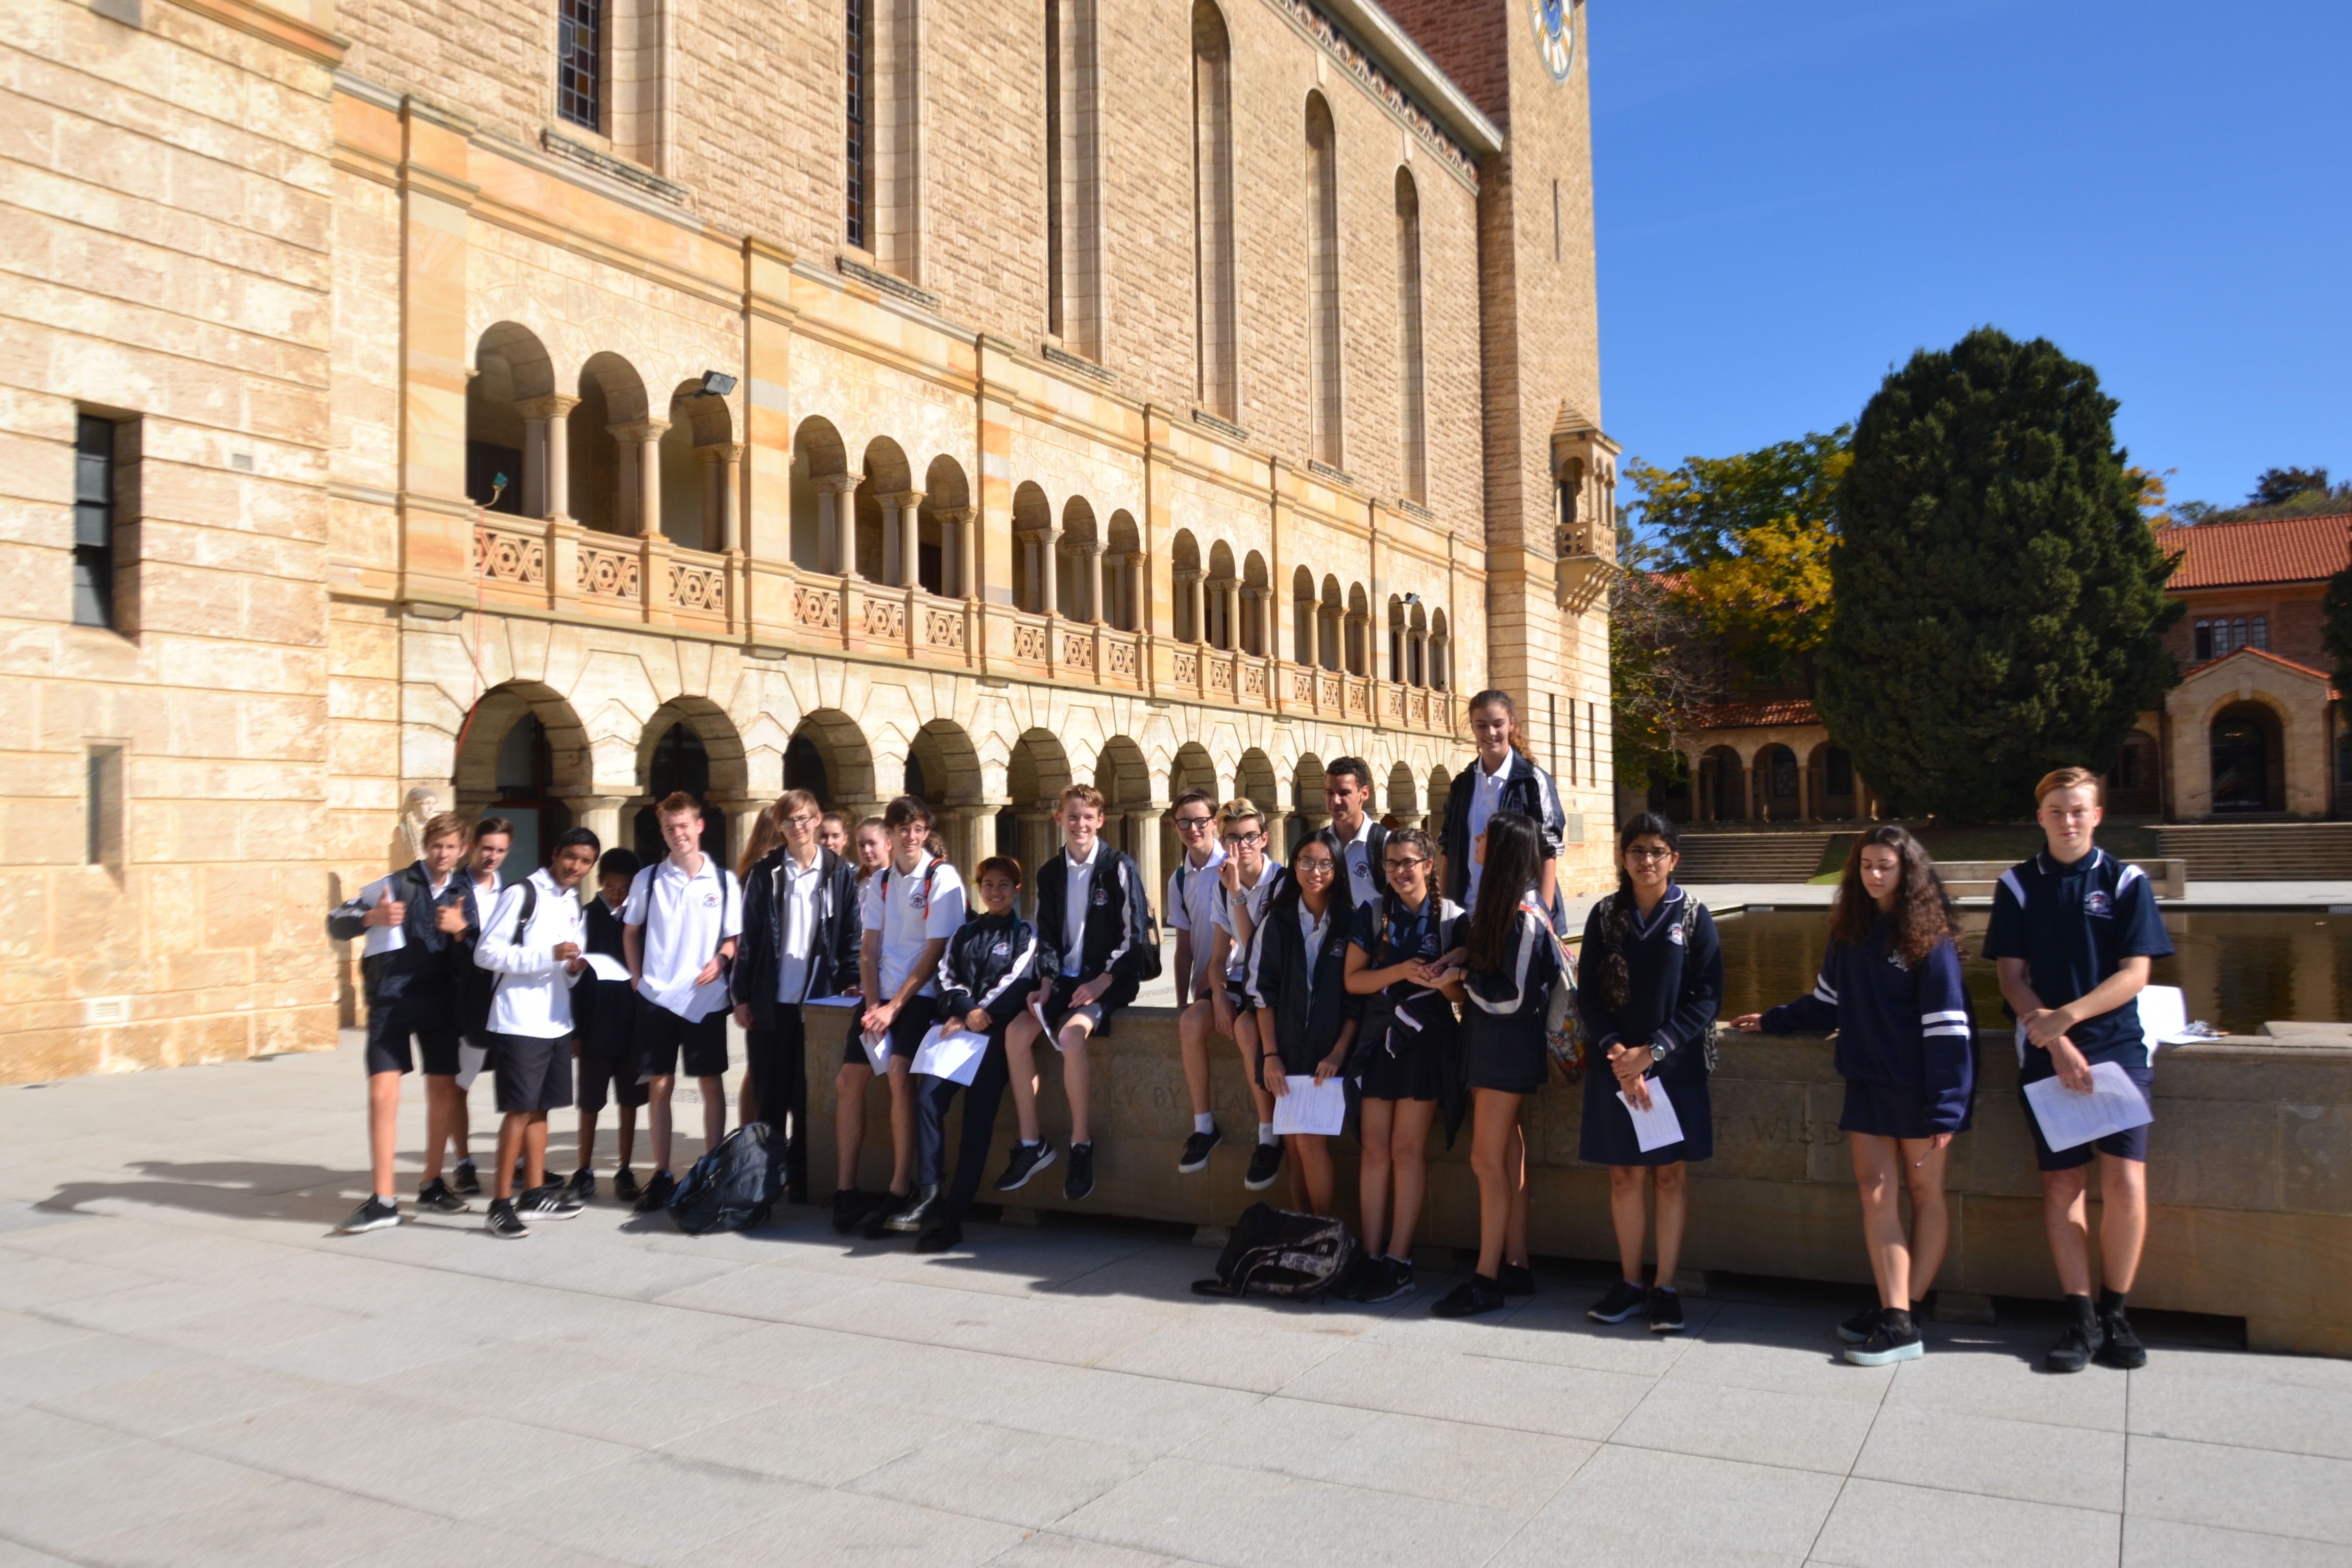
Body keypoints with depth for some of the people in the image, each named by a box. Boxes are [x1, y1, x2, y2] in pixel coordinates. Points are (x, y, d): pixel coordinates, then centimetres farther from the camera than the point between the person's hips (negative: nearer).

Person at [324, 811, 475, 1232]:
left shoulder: (463, 895, 10)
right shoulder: (394, 885, 2)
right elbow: (336, 923, 0)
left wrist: (462, 927, -15)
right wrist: (371, 917, -20)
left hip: (441, 1003, 3)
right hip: (391, 1001, -3)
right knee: (383, 1094, -8)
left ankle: (432, 1183, 25)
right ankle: (382, 1201, -2)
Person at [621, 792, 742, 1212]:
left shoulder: (724, 880, 0)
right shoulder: (648, 879, 4)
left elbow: (734, 937, 4)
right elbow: (631, 931, 14)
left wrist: (720, 961, -15)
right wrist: (637, 975, 5)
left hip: (706, 997, -1)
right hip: (657, 996, 1)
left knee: (712, 1084, 4)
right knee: (658, 1086, 5)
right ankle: (661, 1175, 14)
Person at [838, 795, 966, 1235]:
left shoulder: (942, 878, -5)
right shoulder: (879, 881, 13)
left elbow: (934, 952, -10)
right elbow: (869, 951, 9)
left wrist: (894, 1006, -14)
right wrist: (872, 1004, -6)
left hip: (921, 993, -6)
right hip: (880, 996, 6)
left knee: (899, 1071, -26)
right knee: (848, 1079, -4)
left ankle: (899, 1193, -22)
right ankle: (846, 1191, 5)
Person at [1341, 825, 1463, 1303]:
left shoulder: (1452, 918, 0)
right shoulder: (1372, 914, 6)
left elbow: (1463, 993, 1)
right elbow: (1352, 979, 0)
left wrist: (1444, 983, -21)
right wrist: (1400, 972, -15)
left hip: (1427, 1041, -2)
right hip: (1379, 1038, 2)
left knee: (1408, 1149, -2)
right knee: (1375, 1148, 1)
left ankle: (1398, 1260, 3)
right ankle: (1372, 1257, 6)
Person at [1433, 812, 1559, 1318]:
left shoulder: (1525, 919, -19)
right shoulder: (1491, 903, 7)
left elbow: (1514, 997, -21)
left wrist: (1464, 976, -11)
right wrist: (1460, 956, -1)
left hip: (1507, 1050, -9)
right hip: (1488, 1047, 9)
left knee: (1487, 1161, -4)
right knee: (1506, 1158, 13)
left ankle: (1486, 1279, 3)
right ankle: (1516, 1265, 20)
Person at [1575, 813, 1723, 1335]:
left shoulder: (1693, 915, 0)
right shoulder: (1605, 915, 4)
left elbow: (1707, 996, -5)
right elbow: (1588, 993, 2)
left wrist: (1652, 1051, -13)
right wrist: (1617, 1052, -12)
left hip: (1675, 1065, -1)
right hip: (1615, 1066, 1)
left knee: (1671, 1174, 3)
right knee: (1625, 1174, 6)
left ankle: (1666, 1288, 12)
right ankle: (1630, 1283, 18)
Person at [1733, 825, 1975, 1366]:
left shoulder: (1929, 936, -10)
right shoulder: (1851, 931, 8)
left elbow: (1946, 1023, -14)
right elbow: (1828, 1003, 21)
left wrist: (1945, 1108, -18)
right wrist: (1774, 1021, 23)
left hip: (1917, 1087, -5)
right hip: (1868, 1083, 5)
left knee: (1925, 1193, 6)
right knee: (1876, 1194, -1)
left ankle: (1902, 1314, 8)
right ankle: (1895, 1317, 1)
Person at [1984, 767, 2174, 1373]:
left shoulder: (2127, 882, 4)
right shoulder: (2017, 886, 6)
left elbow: (2134, 974, -4)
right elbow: (2012, 976, 2)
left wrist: (2065, 1017, -15)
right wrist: (2055, 1042, -10)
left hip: (2120, 1047, -1)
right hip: (2046, 1053, 1)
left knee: (2125, 1179, -8)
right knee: (2062, 1182, 1)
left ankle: (2115, 1313, 8)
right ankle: (2080, 1318, 10)